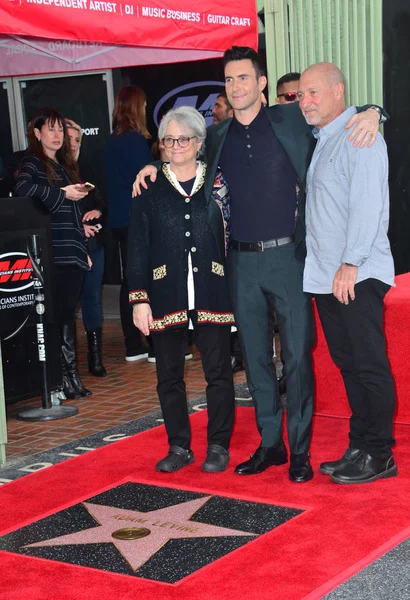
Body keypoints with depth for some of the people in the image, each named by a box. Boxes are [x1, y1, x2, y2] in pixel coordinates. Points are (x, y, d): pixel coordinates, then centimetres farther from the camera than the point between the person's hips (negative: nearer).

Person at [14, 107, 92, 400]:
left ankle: (68, 376, 12)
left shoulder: (65, 165, 20)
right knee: (61, 314, -7)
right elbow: (23, 189, -24)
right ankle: (68, 376, -3)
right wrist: (63, 193, -17)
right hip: (54, 253, -7)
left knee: (67, 314, 8)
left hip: (73, 252, 7)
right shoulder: (32, 163, -3)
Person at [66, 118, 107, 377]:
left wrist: (97, 212, -4)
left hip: (92, 244, 5)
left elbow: (101, 202, 18)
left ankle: (96, 357, 14)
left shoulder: (85, 170, 12)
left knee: (92, 297, 7)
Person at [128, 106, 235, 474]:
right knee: (169, 375, 7)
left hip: (211, 294, -1)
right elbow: (137, 248, 3)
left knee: (218, 372, 2)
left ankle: (218, 446, 15)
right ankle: (179, 447, 19)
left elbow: (232, 239, 5)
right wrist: (139, 299, -4)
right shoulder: (149, 190, 5)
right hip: (166, 295, 1)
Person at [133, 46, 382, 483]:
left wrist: (371, 114, -15)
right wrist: (156, 167, 10)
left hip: (287, 255, -4)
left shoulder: (292, 119, 1)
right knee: (255, 357, 9)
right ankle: (269, 444, 22)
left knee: (297, 355, -2)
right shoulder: (217, 136, 11)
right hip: (242, 262, 4)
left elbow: (340, 116, 7)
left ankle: (300, 450, 9)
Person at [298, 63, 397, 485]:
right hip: (325, 276, 9)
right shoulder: (317, 141, 19)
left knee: (369, 365, -4)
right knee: (347, 363, 11)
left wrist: (351, 263, -20)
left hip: (357, 276, -9)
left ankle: (378, 455, 3)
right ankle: (359, 447, 19)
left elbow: (369, 203, -16)